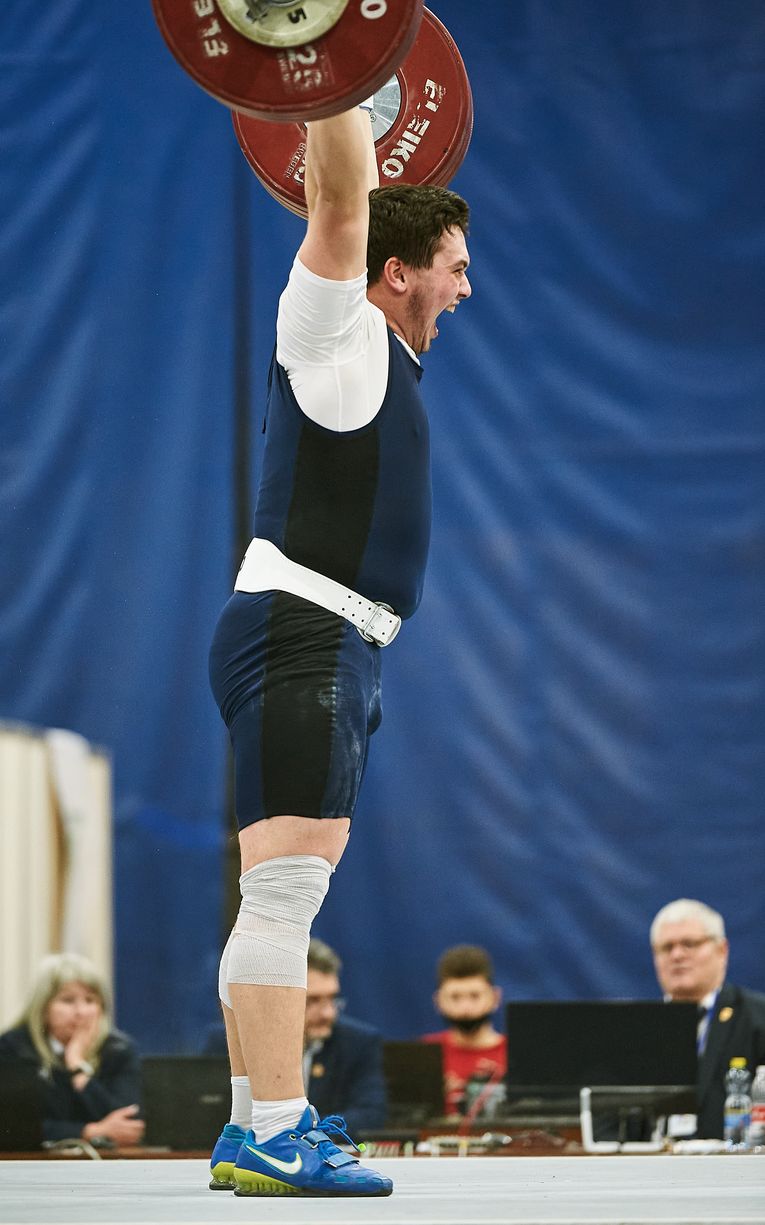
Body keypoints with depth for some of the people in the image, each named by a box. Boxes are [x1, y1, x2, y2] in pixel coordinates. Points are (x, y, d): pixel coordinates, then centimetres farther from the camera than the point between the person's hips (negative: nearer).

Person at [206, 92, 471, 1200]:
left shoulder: (377, 347, 19)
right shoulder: (340, 334, -5)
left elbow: (354, 208, 35)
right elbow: (339, 204, -17)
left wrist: (355, 94, 38)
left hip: (331, 652, 10)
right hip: (301, 639, -10)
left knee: (284, 901, 8)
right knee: (285, 890, -16)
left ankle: (256, 1131, 9)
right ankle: (274, 1139, -21)